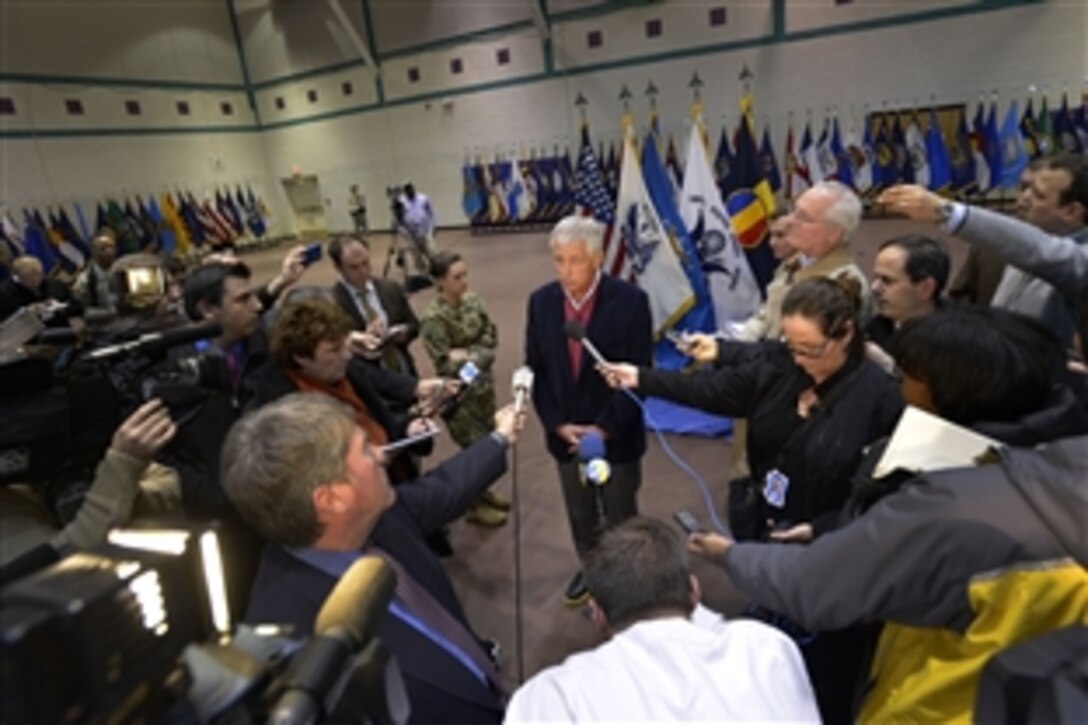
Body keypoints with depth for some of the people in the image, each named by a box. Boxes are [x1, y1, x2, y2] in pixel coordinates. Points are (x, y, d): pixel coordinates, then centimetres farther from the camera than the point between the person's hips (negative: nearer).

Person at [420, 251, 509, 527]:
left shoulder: (472, 300, -3)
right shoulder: (434, 318, -23)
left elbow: (491, 336, 0)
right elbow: (446, 364, -22)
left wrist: (467, 355, -14)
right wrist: (478, 354, -16)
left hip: (483, 382, 7)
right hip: (459, 391, -6)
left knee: (487, 439, 18)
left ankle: (483, 492, 41)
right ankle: (475, 507, 27)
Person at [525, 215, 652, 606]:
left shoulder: (630, 301, -16)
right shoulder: (541, 301, -4)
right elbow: (535, 370, 0)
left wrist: (604, 428, -19)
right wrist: (558, 424, -9)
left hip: (616, 434, -3)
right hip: (566, 432, 3)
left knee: (621, 515, 17)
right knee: (580, 515, 21)